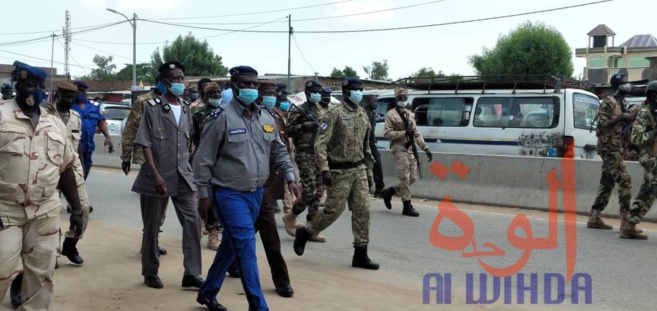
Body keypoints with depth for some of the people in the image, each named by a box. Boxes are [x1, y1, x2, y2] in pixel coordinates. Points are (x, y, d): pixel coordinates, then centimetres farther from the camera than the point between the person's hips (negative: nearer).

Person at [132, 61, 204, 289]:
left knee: (193, 222, -2)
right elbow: (145, 144, -11)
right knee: (152, 226, 7)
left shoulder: (186, 108, 9)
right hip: (157, 176, -4)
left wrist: (186, 167, 13)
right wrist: (156, 175, -18)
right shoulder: (153, 107, -7)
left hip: (183, 176, 5)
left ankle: (192, 273, 4)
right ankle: (150, 273, 21)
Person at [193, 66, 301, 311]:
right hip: (229, 194, -7)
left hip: (256, 193, 7)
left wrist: (289, 178, 3)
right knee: (246, 247, -11)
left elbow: (279, 152, 16)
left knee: (231, 245, 18)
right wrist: (205, 193, -8)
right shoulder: (222, 118, -12)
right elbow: (203, 159, -9)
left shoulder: (266, 118, 7)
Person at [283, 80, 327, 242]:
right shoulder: (299, 111, -4)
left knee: (318, 192, 5)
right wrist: (304, 126, -19)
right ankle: (290, 217, 10)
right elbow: (288, 130, -7)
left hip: (319, 154, 7)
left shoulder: (321, 111, 17)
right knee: (309, 191, -14)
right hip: (305, 155, -7)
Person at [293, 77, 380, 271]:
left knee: (363, 210, 1)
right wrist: (324, 169, -23)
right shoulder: (335, 114, -9)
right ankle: (304, 233, 20)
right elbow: (320, 143, -15)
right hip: (340, 171, -6)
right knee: (333, 210, -4)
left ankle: (360, 255, 8)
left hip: (359, 170, 6)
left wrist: (369, 171, 18)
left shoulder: (363, 115, 12)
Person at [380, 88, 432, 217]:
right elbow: (387, 133, -12)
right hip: (399, 150, -7)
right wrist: (404, 133, -19)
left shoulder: (410, 115, 18)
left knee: (412, 178, 7)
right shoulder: (391, 114, -4)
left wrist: (425, 148, 8)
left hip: (411, 150, 7)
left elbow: (417, 133, 17)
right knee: (405, 178, -8)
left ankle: (389, 192, 23)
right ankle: (407, 206, 0)